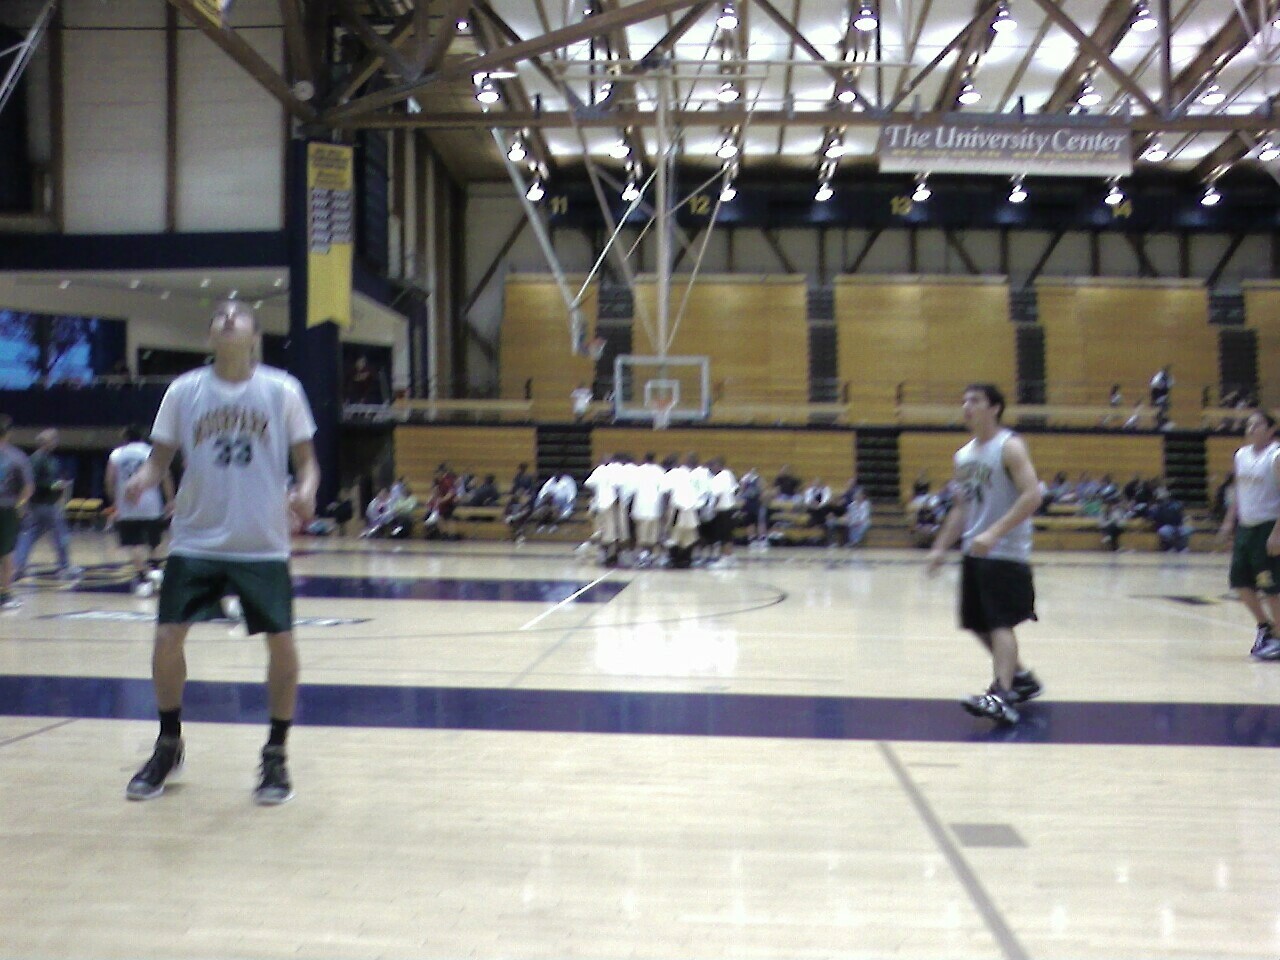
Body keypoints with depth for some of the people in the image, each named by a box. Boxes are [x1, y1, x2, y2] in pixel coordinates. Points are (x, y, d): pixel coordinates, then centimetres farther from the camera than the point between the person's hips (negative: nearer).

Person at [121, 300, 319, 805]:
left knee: (281, 641, -4)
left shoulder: (282, 390, -3)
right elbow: (160, 457, 6)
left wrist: (305, 492, -21)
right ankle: (168, 746, 22)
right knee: (167, 637, -2)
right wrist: (141, 480, -16)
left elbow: (306, 460, 0)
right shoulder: (183, 391, 1)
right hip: (196, 541, 1)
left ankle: (276, 754, 15)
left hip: (263, 545, -1)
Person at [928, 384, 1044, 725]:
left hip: (1006, 553, -8)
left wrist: (994, 533, -27)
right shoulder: (963, 456, 14)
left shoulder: (1010, 447, -9)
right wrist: (941, 547, 12)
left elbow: (1032, 495, -20)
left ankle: (1001, 697, -21)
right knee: (979, 624, 12)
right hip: (974, 553, 8)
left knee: (1000, 624, -15)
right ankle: (1021, 679, 29)